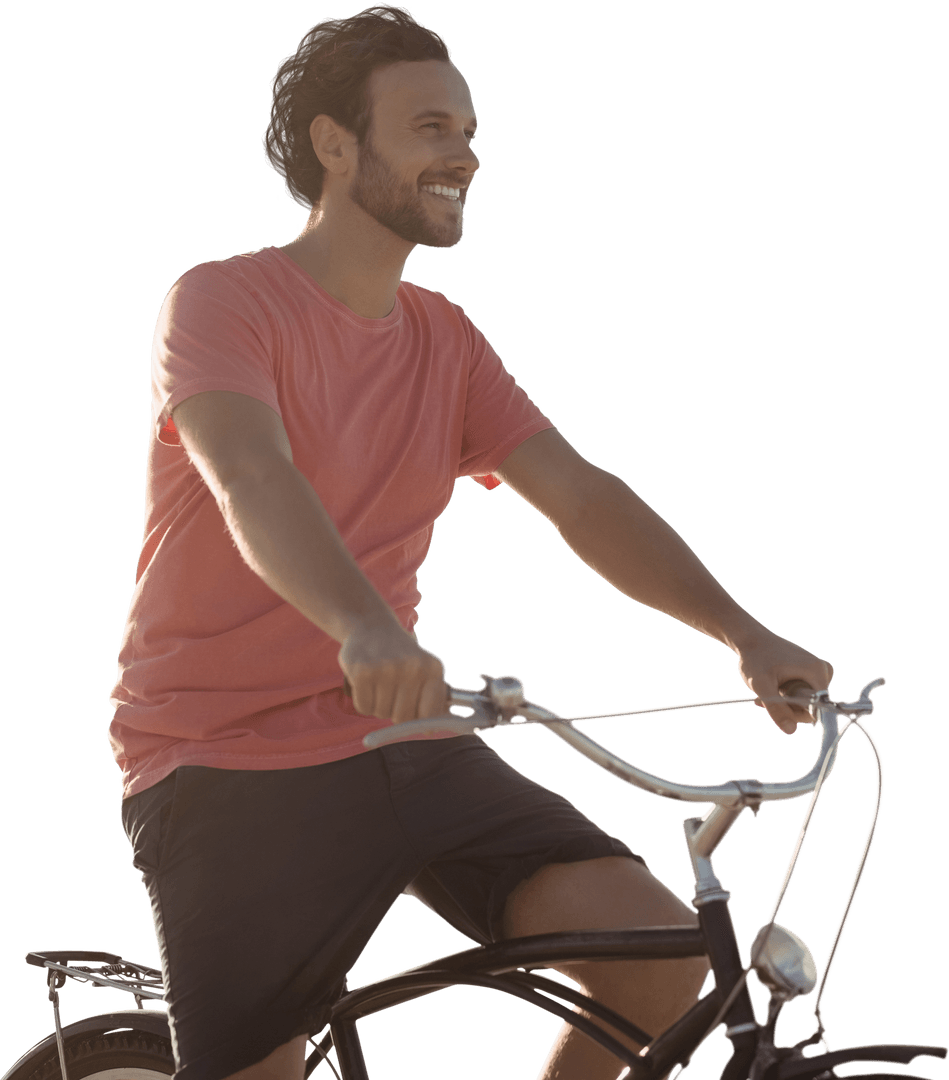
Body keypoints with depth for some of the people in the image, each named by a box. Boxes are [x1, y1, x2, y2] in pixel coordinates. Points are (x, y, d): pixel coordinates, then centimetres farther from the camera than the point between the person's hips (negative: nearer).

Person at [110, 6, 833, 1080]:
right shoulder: (224, 302, -9)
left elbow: (583, 498, 2)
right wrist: (364, 627, -47)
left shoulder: (446, 341, 11)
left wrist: (746, 635, -12)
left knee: (662, 952, -12)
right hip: (229, 766, -5)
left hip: (394, 737, 5)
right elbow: (251, 478, -28)